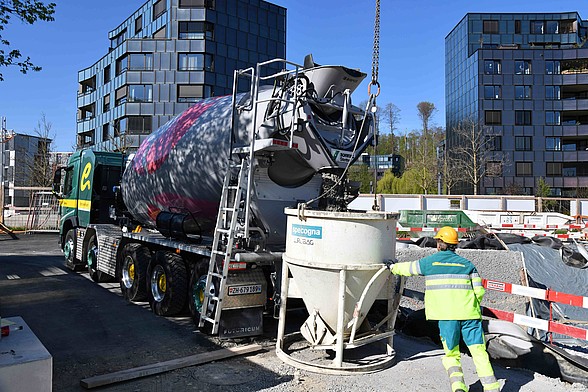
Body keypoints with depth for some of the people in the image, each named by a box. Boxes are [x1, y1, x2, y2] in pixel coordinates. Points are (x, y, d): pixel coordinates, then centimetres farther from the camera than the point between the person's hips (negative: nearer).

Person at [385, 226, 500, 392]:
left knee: (451, 355, 11)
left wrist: (392, 267, 41)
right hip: (469, 314, 1)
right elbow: (479, 290, 6)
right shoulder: (466, 263, 10)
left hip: (446, 316, -1)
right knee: (478, 351, 7)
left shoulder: (430, 261, 7)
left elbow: (408, 268, 22)